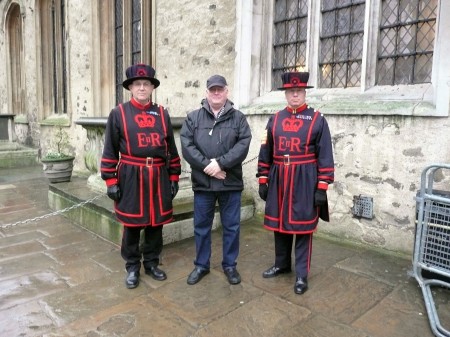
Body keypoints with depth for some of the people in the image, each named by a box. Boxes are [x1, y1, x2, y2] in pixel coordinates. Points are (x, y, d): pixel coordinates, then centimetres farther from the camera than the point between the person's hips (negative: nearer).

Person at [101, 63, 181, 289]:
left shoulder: (162, 114, 8)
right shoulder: (118, 113, 0)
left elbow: (171, 148, 10)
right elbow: (110, 150, 0)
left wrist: (174, 178, 8)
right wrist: (110, 181, -4)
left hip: (159, 177, 3)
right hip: (131, 177, -2)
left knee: (156, 222, 12)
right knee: (132, 225, 8)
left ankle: (151, 263, 29)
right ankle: (132, 268, 24)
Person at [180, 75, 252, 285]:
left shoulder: (238, 118, 4)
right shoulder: (193, 118, 5)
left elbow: (243, 145, -8)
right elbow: (187, 146, -6)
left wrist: (220, 163, -19)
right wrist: (207, 166, -16)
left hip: (231, 182, 0)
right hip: (202, 182, 1)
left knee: (231, 227, 10)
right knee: (201, 227, 12)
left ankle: (230, 265, 28)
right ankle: (201, 265, 30)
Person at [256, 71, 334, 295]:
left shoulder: (317, 120, -2)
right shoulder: (275, 119, 7)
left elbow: (325, 156, -5)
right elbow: (265, 152, 9)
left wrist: (322, 187, -9)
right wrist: (263, 180, 6)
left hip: (305, 181, -3)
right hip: (279, 180, 4)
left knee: (303, 227, 4)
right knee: (279, 223, 13)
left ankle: (302, 274, 17)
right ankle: (281, 264, 32)